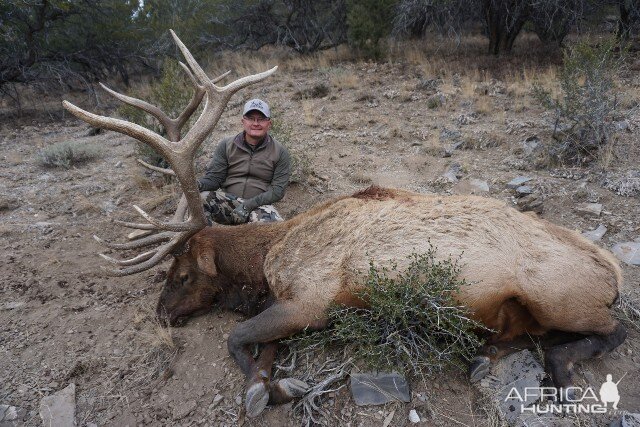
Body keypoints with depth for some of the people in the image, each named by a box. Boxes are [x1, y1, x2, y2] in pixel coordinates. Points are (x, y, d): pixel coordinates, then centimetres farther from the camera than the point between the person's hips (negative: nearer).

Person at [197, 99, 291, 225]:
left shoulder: (280, 152, 2)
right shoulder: (226, 145, 6)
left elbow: (278, 190, -4)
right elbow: (214, 177, 3)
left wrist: (249, 204, -17)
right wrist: (199, 184, -23)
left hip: (259, 205, -1)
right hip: (227, 201, 1)